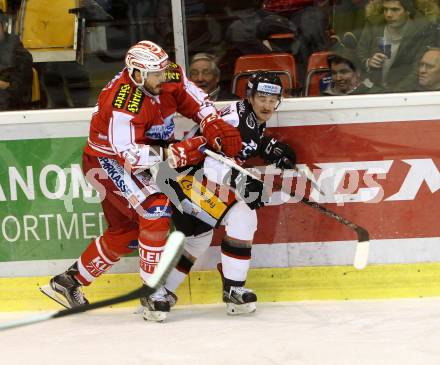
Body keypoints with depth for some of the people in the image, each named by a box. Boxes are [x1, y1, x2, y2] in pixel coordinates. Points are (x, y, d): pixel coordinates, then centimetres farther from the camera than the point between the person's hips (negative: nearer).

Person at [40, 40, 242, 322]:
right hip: (106, 161, -9)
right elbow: (130, 155, -36)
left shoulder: (168, 76, -11)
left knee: (126, 232, 16)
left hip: (126, 163, 9)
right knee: (156, 210, -23)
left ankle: (67, 283, 27)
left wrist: (215, 125, -18)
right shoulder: (125, 104, -34)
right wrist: (174, 153, -41)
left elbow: (195, 100, 0)